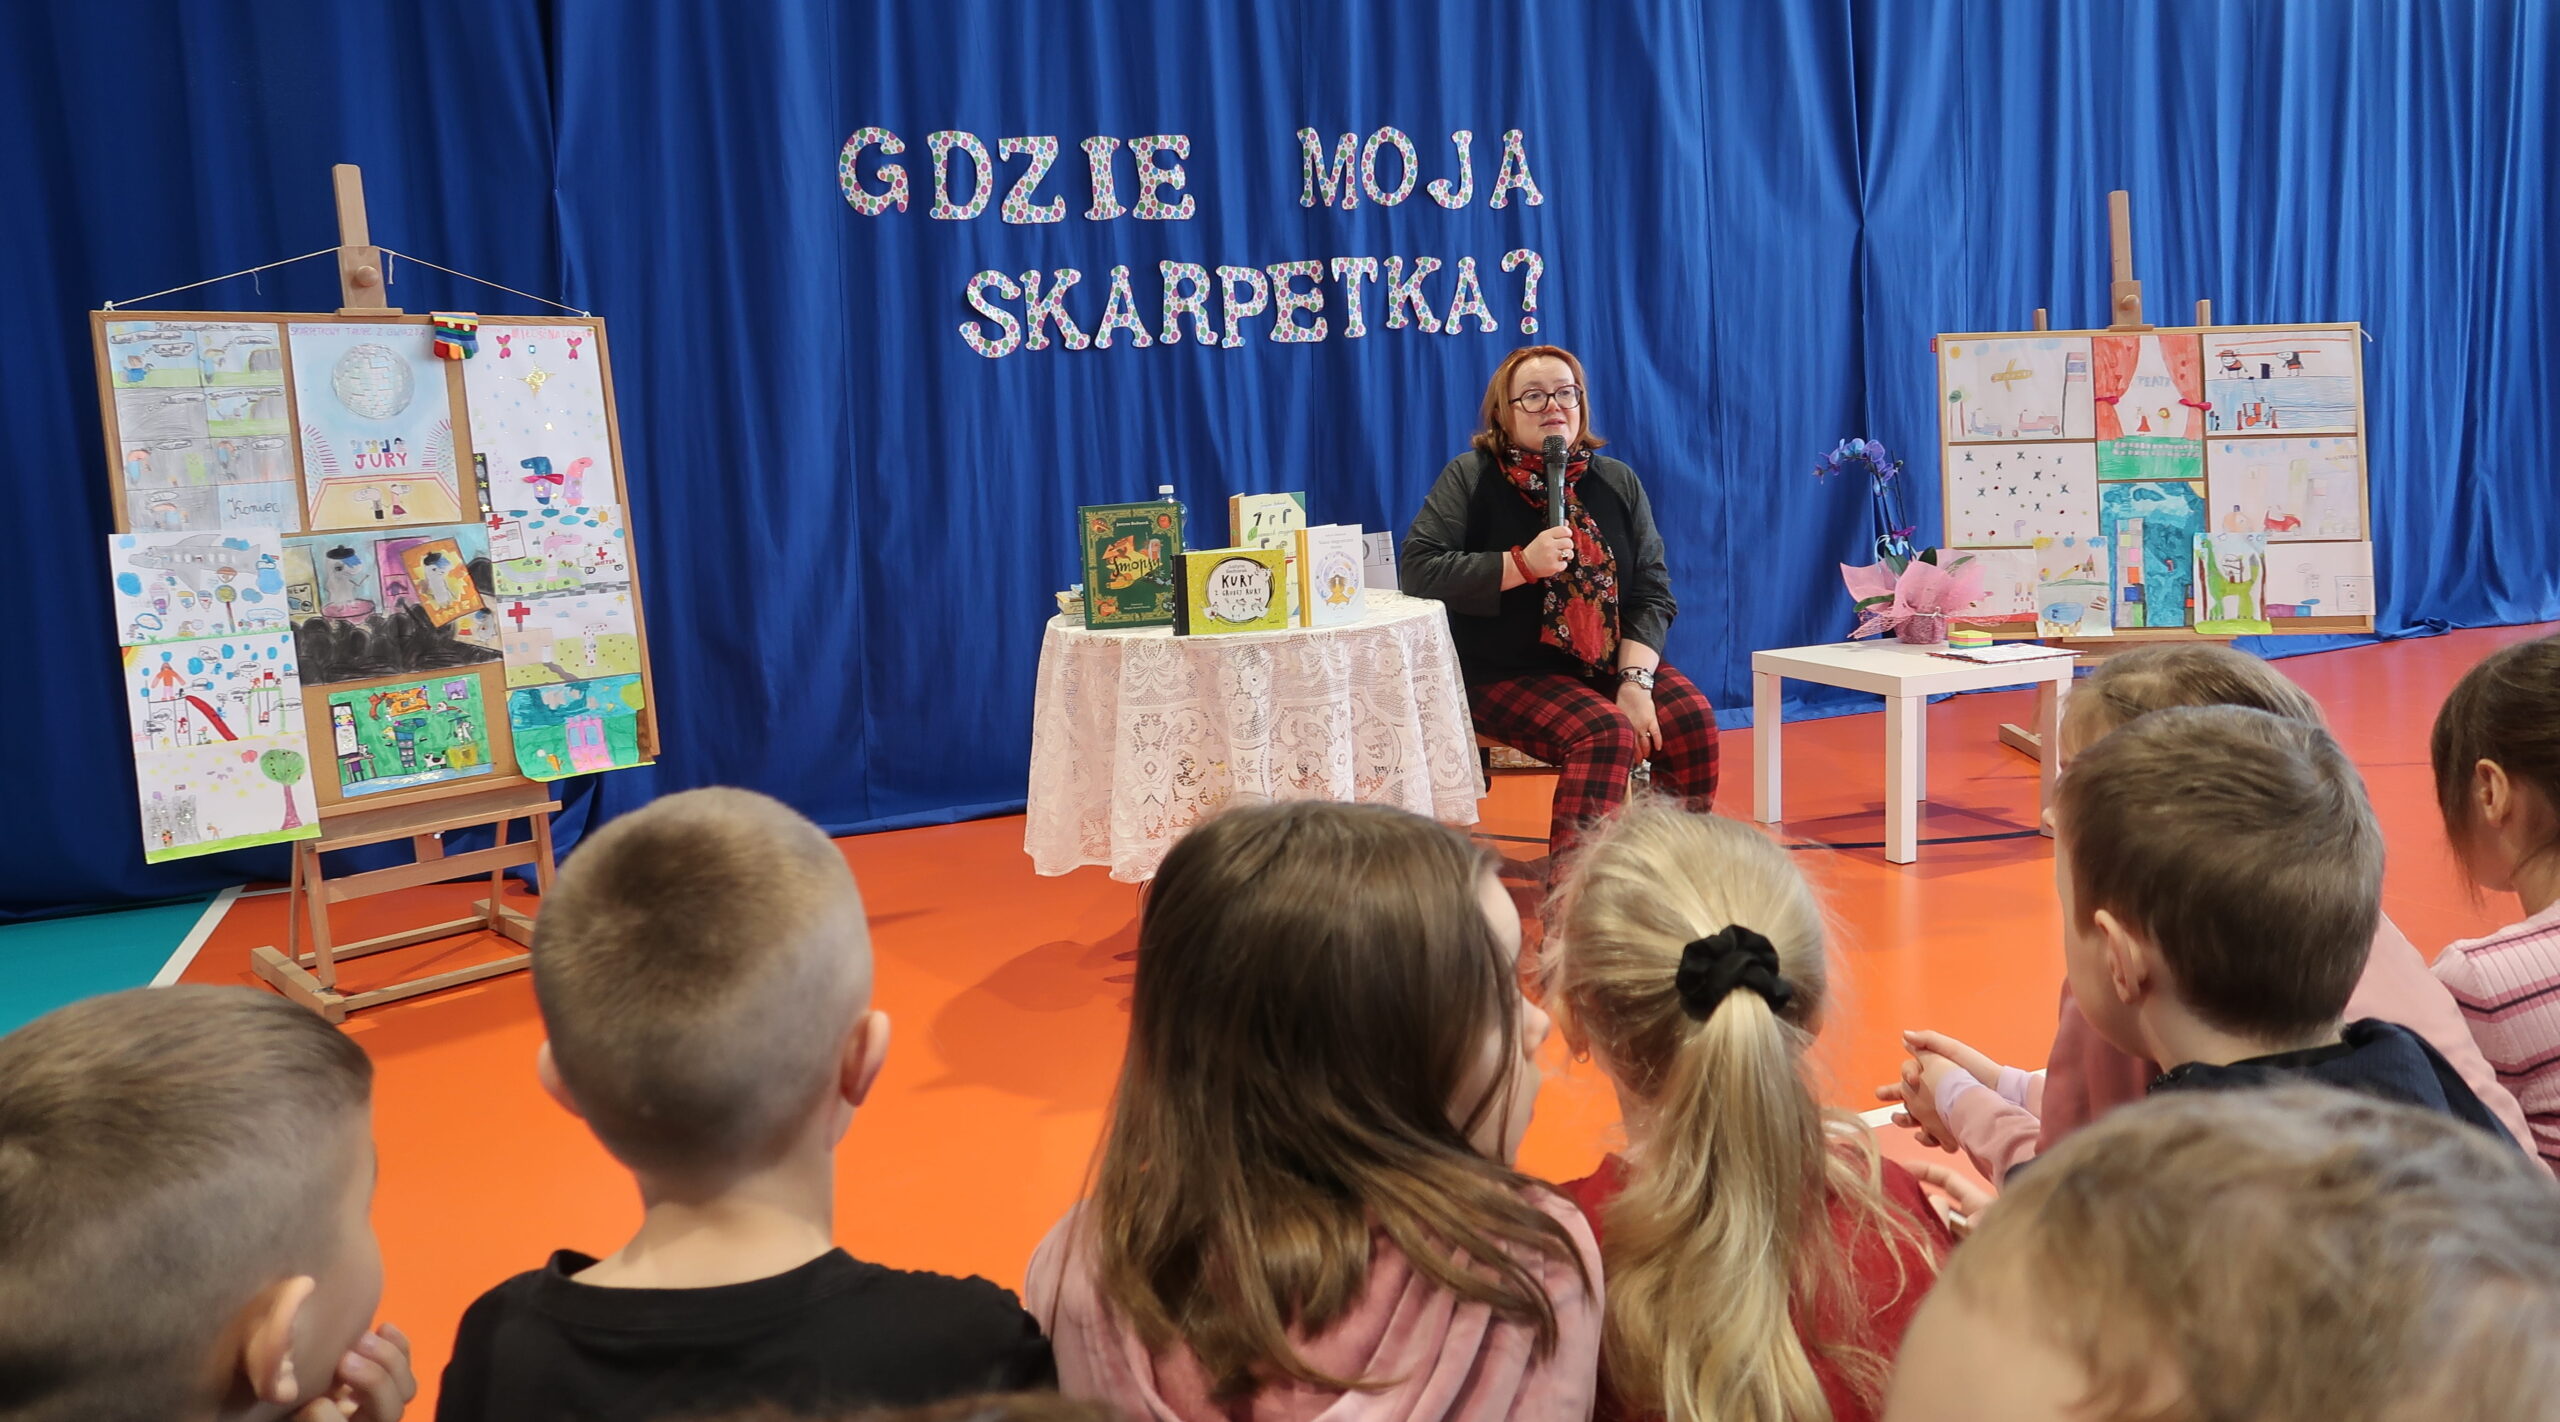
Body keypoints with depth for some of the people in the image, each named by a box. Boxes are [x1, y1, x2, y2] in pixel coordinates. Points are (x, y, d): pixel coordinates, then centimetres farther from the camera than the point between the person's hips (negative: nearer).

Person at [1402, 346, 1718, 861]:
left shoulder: (1616, 481, 11)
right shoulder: (1471, 477, 1)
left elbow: (1652, 590, 5)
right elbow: (1417, 570, -10)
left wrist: (1635, 680, -11)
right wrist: (1522, 564, -19)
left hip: (1610, 663, 4)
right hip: (1509, 672, -4)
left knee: (1691, 717, -22)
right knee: (1606, 733, -30)